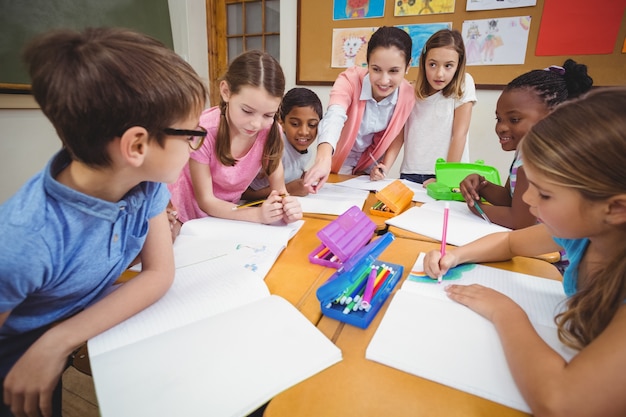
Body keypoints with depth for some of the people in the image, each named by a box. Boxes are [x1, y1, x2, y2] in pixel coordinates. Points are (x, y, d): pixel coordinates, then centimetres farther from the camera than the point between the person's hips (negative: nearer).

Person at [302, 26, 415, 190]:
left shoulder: (408, 95, -17)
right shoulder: (350, 80, -27)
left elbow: (397, 135, -2)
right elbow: (334, 116, -47)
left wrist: (385, 166, -10)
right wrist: (323, 158, -64)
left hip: (370, 167, 3)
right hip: (339, 163, -2)